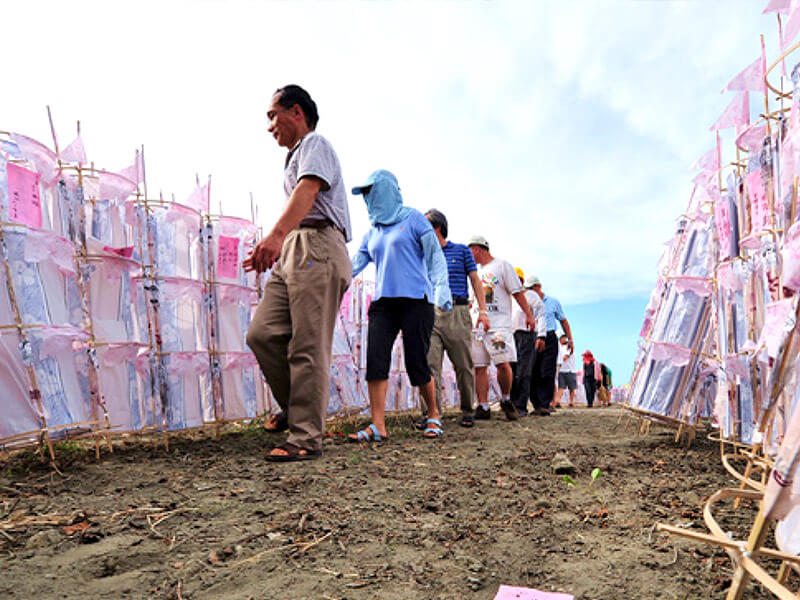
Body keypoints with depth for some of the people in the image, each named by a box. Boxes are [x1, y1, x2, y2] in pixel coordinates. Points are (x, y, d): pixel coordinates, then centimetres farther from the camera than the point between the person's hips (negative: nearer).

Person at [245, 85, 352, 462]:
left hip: (316, 247, -9)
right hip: (292, 252, 9)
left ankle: (306, 437, -5)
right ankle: (295, 408, 14)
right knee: (262, 334, -1)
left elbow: (308, 190, -18)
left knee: (308, 348, -10)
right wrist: (273, 248, 27)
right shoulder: (296, 156, 32)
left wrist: (276, 234, -34)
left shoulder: (315, 144, 3)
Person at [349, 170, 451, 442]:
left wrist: (441, 290, -12)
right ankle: (378, 425, -6)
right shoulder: (372, 232, 19)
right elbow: (355, 263, 16)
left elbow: (435, 255, 0)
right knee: (375, 360, -9)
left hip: (415, 300, -5)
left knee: (417, 363, -3)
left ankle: (433, 416, 19)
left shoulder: (413, 218, 4)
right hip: (382, 302, 5)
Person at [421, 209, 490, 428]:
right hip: (431, 314, 2)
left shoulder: (462, 250, 10)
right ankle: (430, 412, -5)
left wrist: (483, 310, 1)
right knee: (430, 363, -8)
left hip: (458, 313, -2)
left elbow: (475, 281, 9)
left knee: (463, 365, 2)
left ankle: (467, 411, 15)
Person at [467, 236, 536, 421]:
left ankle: (506, 400, 7)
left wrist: (529, 315, -7)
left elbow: (517, 291, -1)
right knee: (479, 367, -1)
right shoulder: (476, 271, 22)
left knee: (503, 363, -14)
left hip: (499, 324, -5)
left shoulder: (502, 265, 5)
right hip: (477, 325, 6)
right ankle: (483, 408, 3)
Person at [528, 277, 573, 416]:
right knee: (533, 374, -2)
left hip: (549, 339, -1)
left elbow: (563, 321, 17)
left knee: (547, 373, -9)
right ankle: (537, 405, 6)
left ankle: (545, 405, -9)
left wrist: (569, 339, 10)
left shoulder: (553, 302, 13)